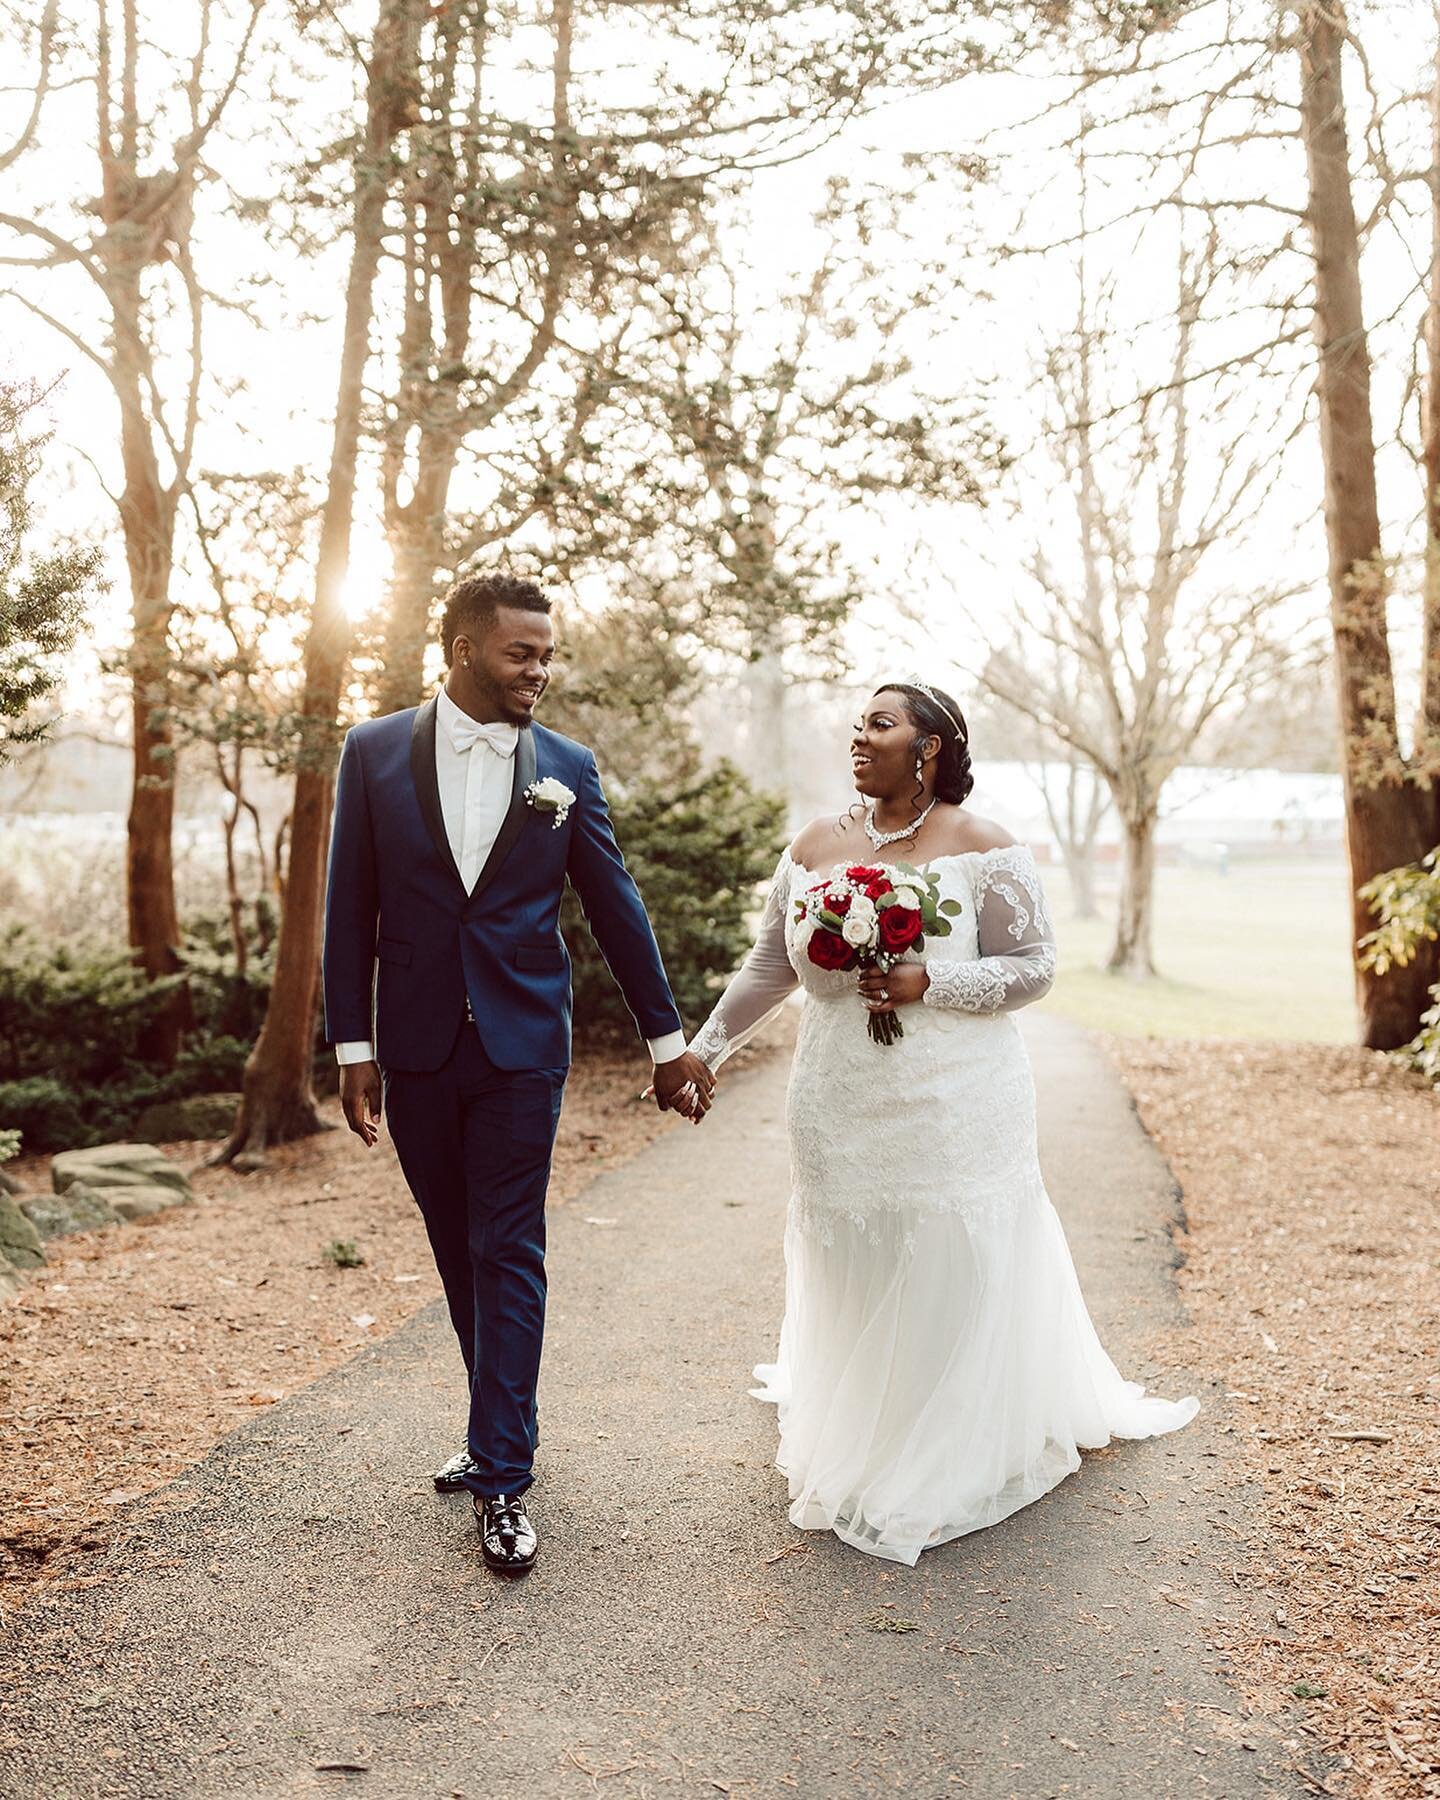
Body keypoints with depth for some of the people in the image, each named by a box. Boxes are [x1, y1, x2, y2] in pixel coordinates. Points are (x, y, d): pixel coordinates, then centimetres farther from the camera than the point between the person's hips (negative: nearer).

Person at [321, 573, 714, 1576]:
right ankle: (501, 1425, 30)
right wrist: (353, 1046, -1)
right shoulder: (374, 754, 0)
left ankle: (505, 1479, 4)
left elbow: (616, 906, 4)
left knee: (509, 1255, -2)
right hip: (416, 1050, 2)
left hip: (522, 1049, -1)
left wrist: (667, 1040, 6)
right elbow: (351, 908, 2)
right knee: (459, 1252, 13)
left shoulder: (567, 769, 0)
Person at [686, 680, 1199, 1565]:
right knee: (854, 1285, 9)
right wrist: (705, 1048, 11)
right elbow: (769, 969, 13)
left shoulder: (983, 851, -5)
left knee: (948, 1285, 4)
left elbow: (1033, 968, -7)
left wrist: (928, 984, -20)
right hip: (843, 1117, 3)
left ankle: (947, 1473, 20)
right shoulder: (816, 847, 6)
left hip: (954, 1113, -3)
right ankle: (858, 1452, 28)